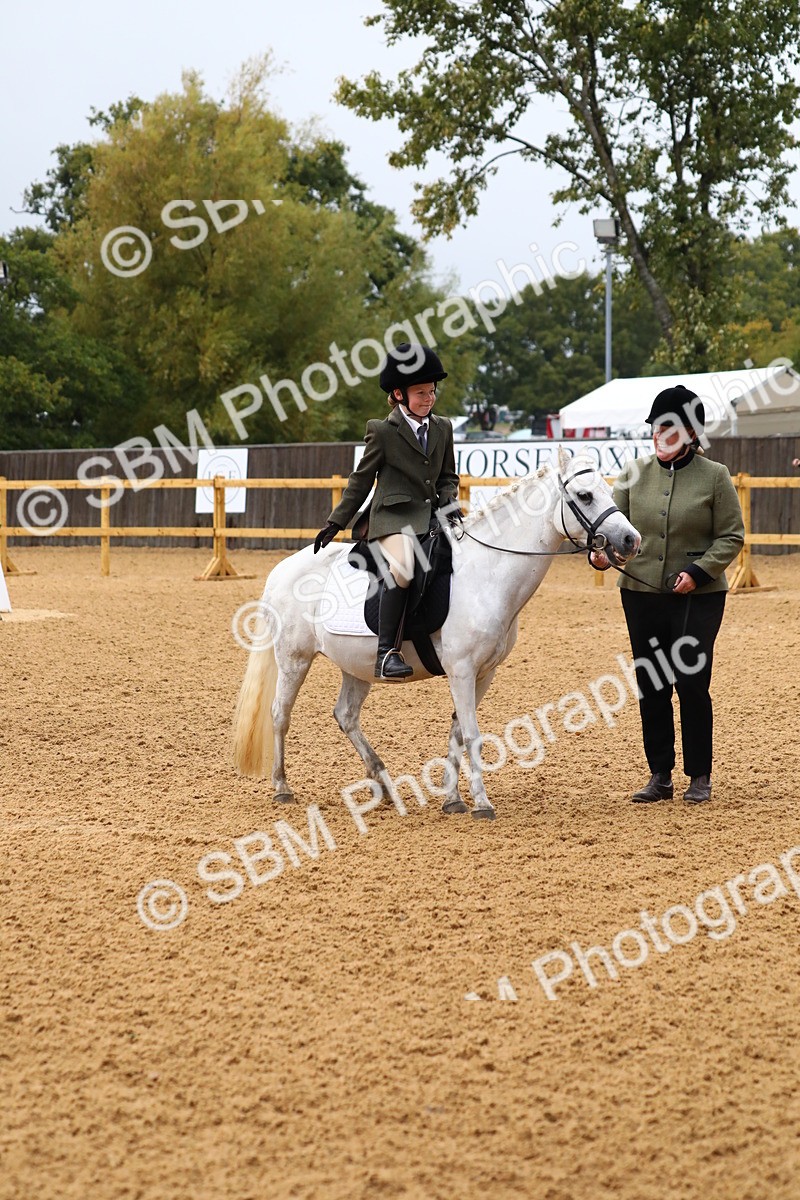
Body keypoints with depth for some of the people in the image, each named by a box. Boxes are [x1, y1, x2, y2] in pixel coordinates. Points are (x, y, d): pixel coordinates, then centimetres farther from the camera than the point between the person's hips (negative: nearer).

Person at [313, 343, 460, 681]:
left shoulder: (443, 429, 14)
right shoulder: (382, 432, -1)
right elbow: (361, 481, 4)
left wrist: (450, 503, -1)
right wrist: (335, 523, 3)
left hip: (431, 517, 6)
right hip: (393, 517, -6)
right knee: (403, 566, -33)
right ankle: (385, 652, -34)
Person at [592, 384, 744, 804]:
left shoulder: (714, 477, -3)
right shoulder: (635, 474, 5)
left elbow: (732, 536, -3)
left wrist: (699, 571, -15)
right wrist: (602, 553, -16)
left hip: (698, 596, -3)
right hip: (641, 594, 3)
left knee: (693, 684, -4)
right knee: (651, 687, 8)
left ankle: (700, 777, 10)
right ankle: (660, 776, 18)